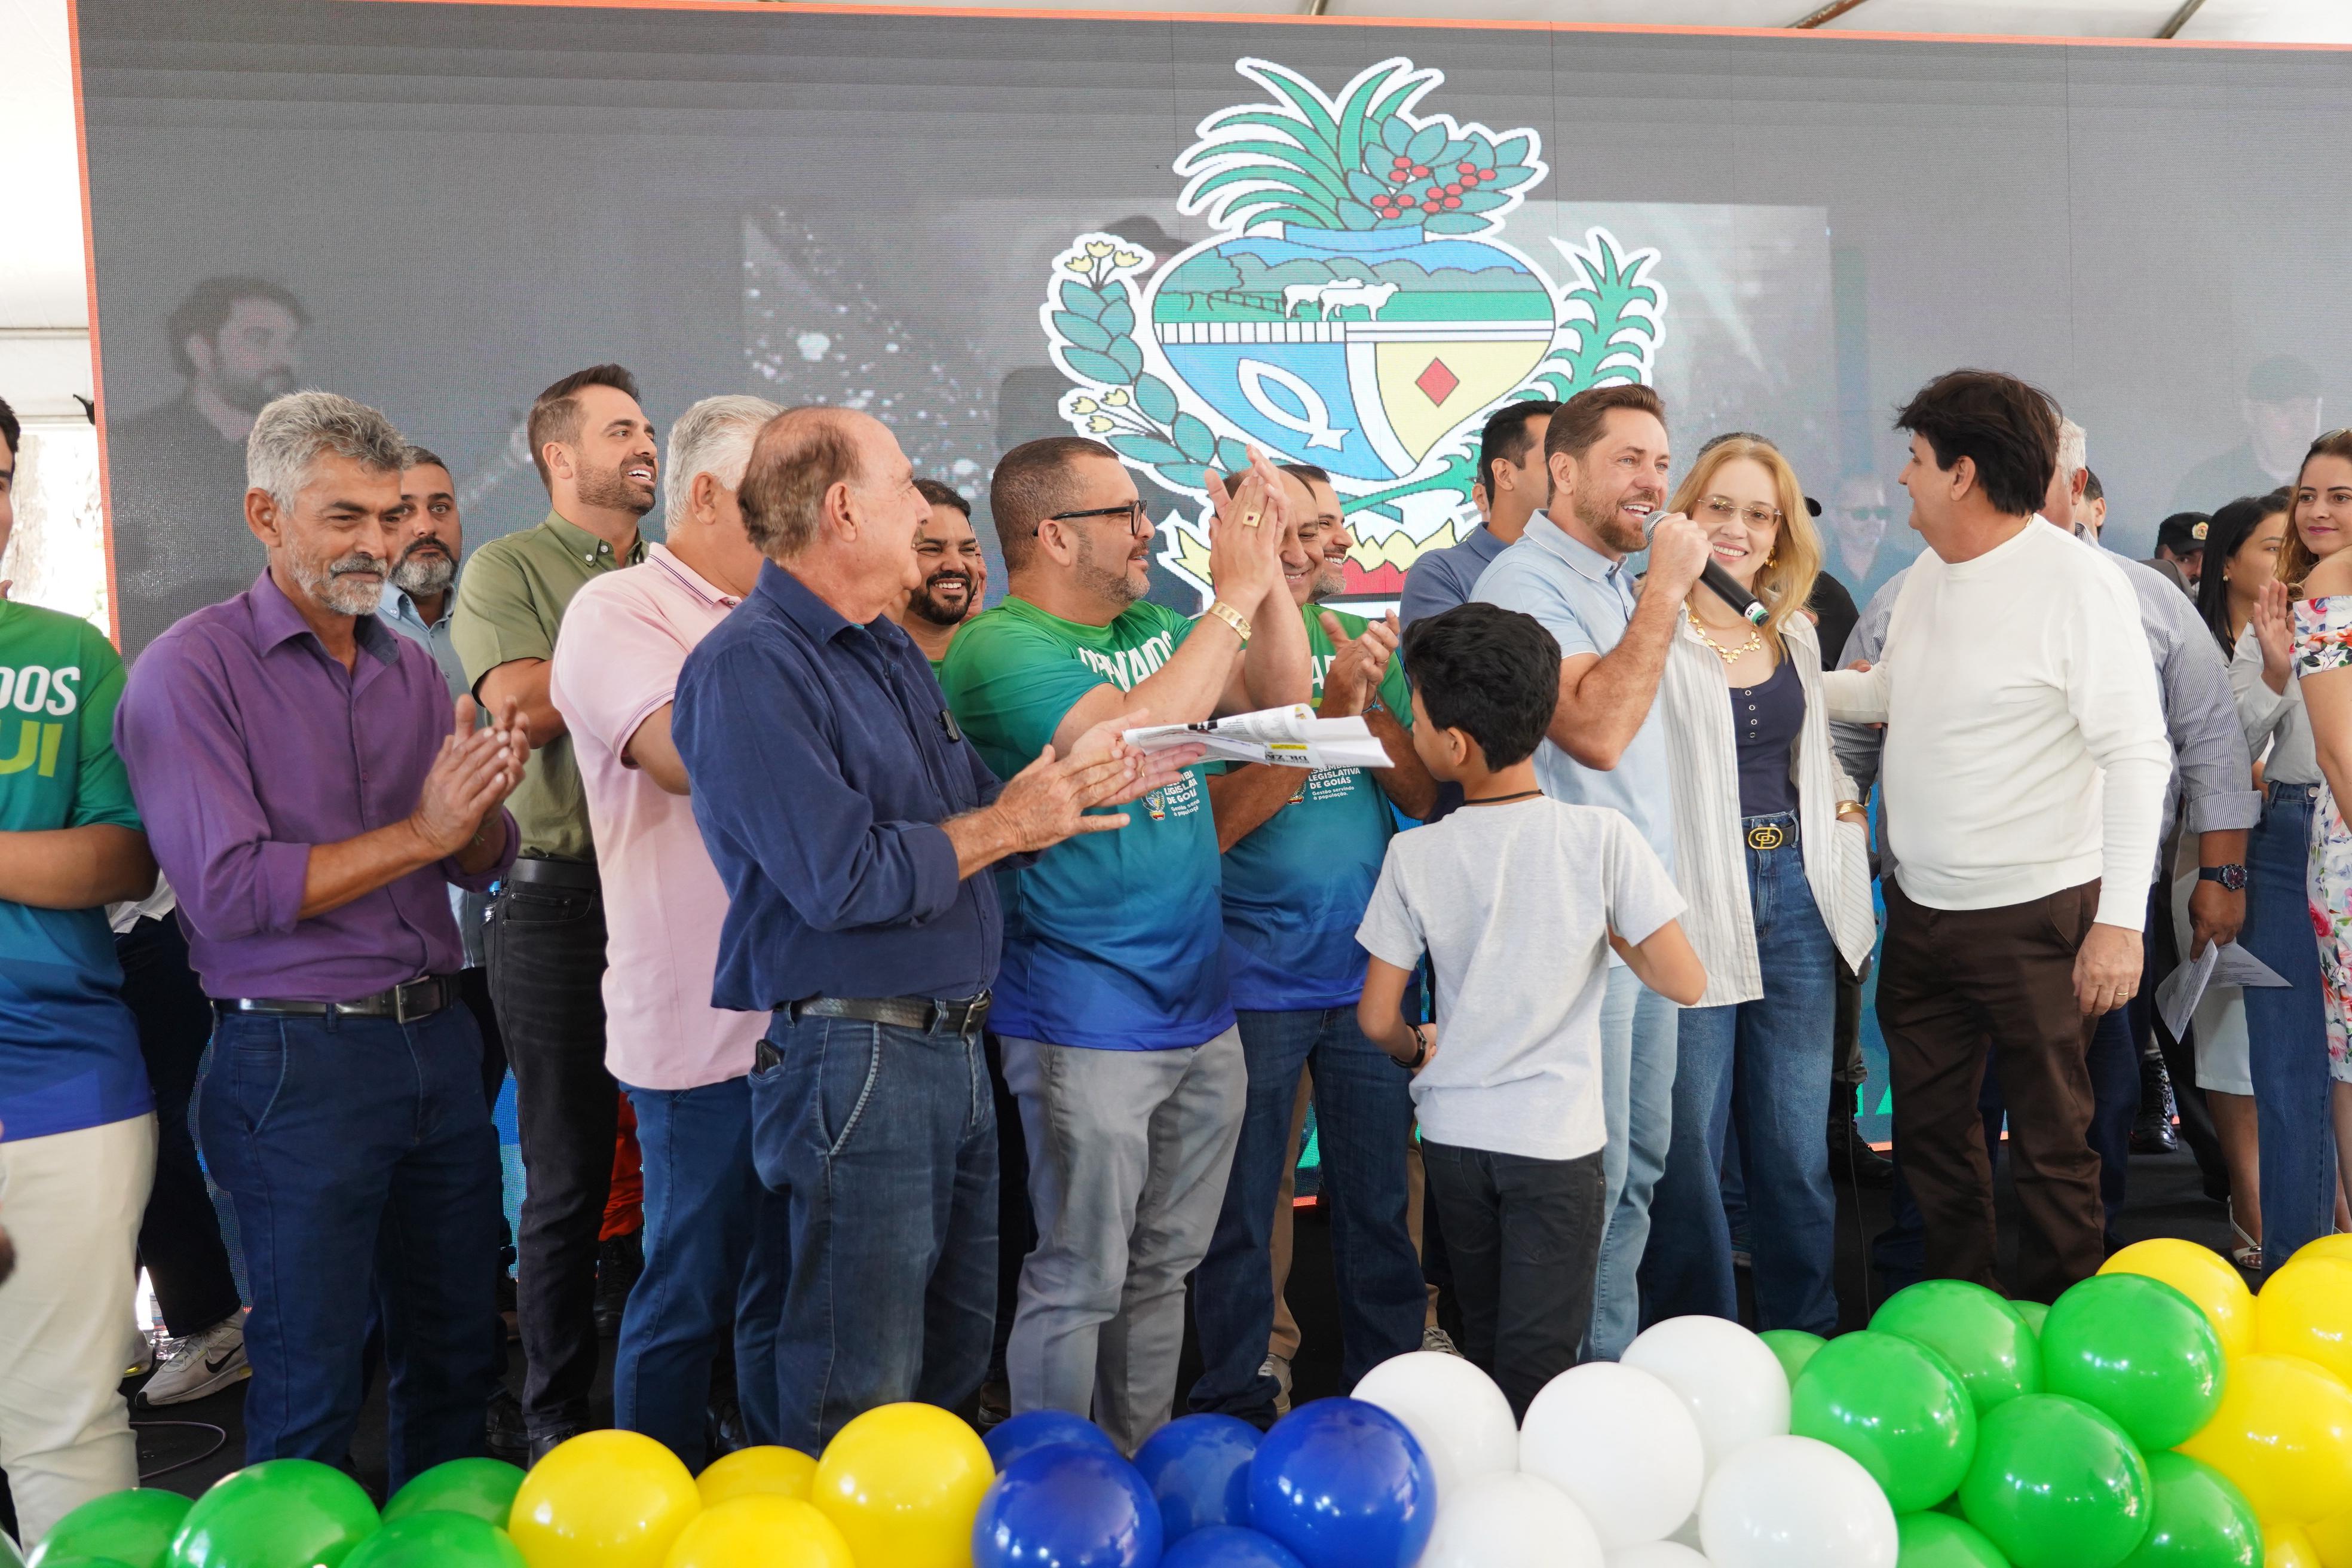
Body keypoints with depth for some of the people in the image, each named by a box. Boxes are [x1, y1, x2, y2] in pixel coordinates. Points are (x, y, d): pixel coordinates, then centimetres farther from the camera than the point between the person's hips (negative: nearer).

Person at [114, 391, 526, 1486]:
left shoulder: (412, 670, 10)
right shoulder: (192, 670, -8)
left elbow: (482, 865, 9)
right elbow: (227, 892, -17)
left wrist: (482, 804, -14)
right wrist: (420, 832, -19)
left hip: (438, 1037, 6)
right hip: (296, 1056, -6)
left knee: (456, 1350, 16)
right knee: (313, 1385, 5)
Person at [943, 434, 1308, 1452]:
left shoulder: (1150, 627, 11)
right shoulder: (999, 649, -14)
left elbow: (1281, 699, 13)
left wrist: (1269, 570, 0)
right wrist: (1236, 593, -21)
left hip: (1198, 1006, 8)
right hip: (1088, 1020, -8)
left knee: (1162, 1267, 17)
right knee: (1081, 1280, 0)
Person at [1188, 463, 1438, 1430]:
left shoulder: (1364, 647, 7)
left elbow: (1428, 794, 3)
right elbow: (1215, 824, -18)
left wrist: (1370, 700, -13)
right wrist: (1330, 709, -22)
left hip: (1370, 975, 5)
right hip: (1254, 982, -4)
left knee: (1379, 1202, 14)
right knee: (1240, 1215, 7)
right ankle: (1236, 1408, 23)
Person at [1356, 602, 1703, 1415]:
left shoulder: (1415, 856, -9)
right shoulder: (1602, 838, -14)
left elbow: (1378, 1020, -3)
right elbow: (1685, 982, -14)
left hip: (1453, 1132, 3)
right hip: (1556, 1139, -2)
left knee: (1482, 1349, 20)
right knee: (1536, 1365, 6)